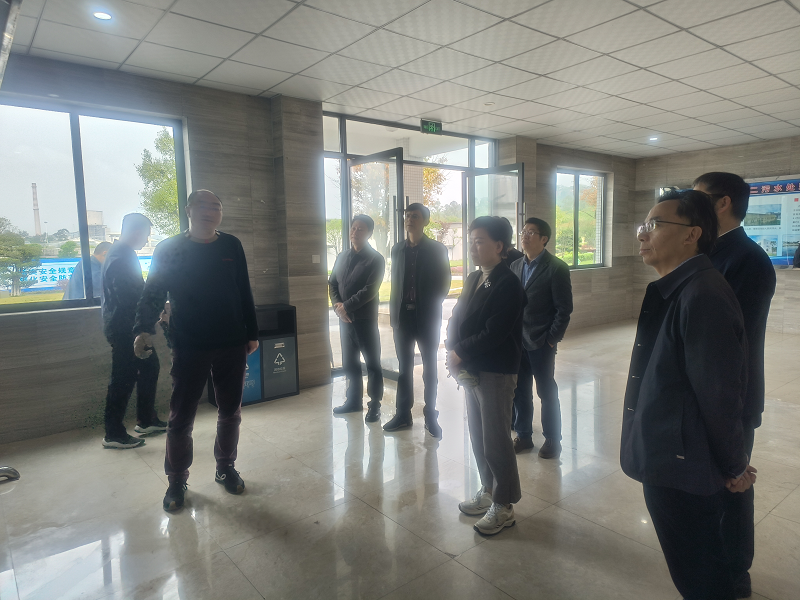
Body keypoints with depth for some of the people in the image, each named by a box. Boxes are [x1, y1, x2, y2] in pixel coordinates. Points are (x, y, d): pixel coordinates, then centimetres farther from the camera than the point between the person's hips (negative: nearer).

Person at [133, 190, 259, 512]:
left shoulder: (232, 246, 6)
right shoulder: (169, 249, -1)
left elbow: (245, 293, 8)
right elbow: (153, 293, -4)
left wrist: (252, 334, 9)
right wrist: (143, 329, -20)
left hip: (232, 346, 3)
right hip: (188, 348, -2)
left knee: (230, 412, 13)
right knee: (181, 417, 5)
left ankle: (225, 468, 33)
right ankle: (177, 481, 24)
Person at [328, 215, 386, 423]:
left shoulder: (375, 259, -7)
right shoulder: (342, 257, 11)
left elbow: (370, 290, -16)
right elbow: (332, 283, 10)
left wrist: (346, 306, -16)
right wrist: (337, 305, -7)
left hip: (366, 319, -6)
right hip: (345, 319, 6)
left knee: (372, 363, 3)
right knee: (349, 362, 14)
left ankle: (374, 405, 13)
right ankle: (354, 400, 28)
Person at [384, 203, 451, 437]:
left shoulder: (437, 249, -2)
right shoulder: (397, 249, 10)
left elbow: (444, 284, 0)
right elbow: (395, 282, 11)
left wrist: (431, 307, -6)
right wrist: (393, 311, 4)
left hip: (427, 317, -3)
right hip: (403, 315, 3)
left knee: (430, 367, 7)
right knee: (404, 367, 9)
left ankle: (431, 415, 16)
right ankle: (403, 414, 19)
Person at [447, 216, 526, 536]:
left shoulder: (508, 285, -16)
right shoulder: (473, 280, 10)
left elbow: (493, 334, -23)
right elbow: (456, 318, 8)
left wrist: (459, 353, -15)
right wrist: (453, 351, -9)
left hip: (496, 374, -8)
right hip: (471, 371, 8)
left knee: (496, 441, 3)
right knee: (479, 436, 18)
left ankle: (504, 506, 21)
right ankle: (488, 491, 37)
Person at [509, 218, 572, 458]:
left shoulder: (556, 268, -7)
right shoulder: (515, 266, 10)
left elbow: (564, 309, -9)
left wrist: (551, 339, -12)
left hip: (541, 342, -5)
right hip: (516, 340, 5)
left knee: (547, 392, 7)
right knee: (519, 391, 11)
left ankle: (552, 440, 22)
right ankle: (523, 435, 27)